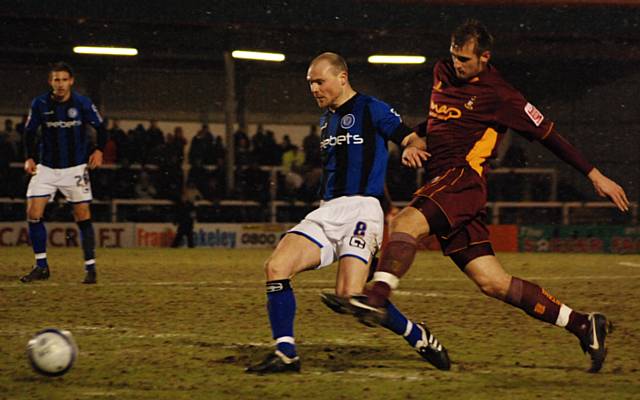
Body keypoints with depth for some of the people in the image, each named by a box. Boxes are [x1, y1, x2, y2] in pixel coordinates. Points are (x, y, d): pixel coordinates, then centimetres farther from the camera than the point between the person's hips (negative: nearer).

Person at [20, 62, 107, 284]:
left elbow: (100, 128, 5)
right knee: (33, 213, -8)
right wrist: (29, 158, -7)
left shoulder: (83, 104, -8)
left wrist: (98, 150, -10)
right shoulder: (39, 104, -5)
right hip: (46, 167, 2)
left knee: (83, 216, -3)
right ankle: (41, 267, 3)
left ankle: (90, 267, 7)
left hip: (76, 167, -2)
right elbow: (29, 132, 6)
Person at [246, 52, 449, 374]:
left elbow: (414, 139, -6)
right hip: (326, 212, 7)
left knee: (349, 295, -21)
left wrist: (412, 148, -29)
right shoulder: (326, 118, 21)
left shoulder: (371, 109, -1)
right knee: (276, 266, -14)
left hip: (360, 209, -7)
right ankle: (285, 354, -8)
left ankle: (420, 338, 1)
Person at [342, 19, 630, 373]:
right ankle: (582, 324, 6)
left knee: (405, 222, -33)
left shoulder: (498, 95, -3)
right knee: (493, 283, 1)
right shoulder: (442, 73, 18)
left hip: (464, 177, -7)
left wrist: (594, 175, 4)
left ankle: (377, 297, -53)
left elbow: (547, 134, 2)